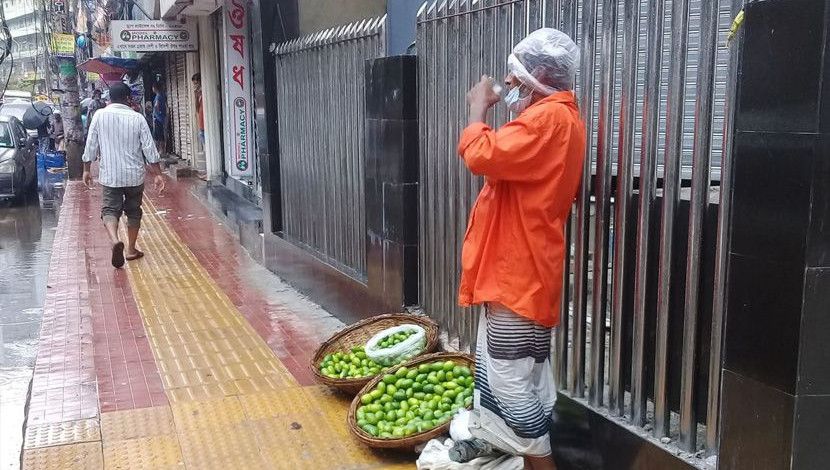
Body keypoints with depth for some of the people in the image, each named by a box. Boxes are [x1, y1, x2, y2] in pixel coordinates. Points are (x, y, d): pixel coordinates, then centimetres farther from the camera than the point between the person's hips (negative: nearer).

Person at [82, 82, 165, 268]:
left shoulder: (100, 115, -4)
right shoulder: (137, 118, -4)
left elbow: (91, 145, -1)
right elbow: (149, 149, -5)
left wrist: (86, 170, 10)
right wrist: (158, 174, -1)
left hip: (110, 175, -1)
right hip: (135, 175, 1)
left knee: (110, 209, 0)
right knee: (133, 211, 15)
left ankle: (115, 240, -27)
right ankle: (131, 249, 23)